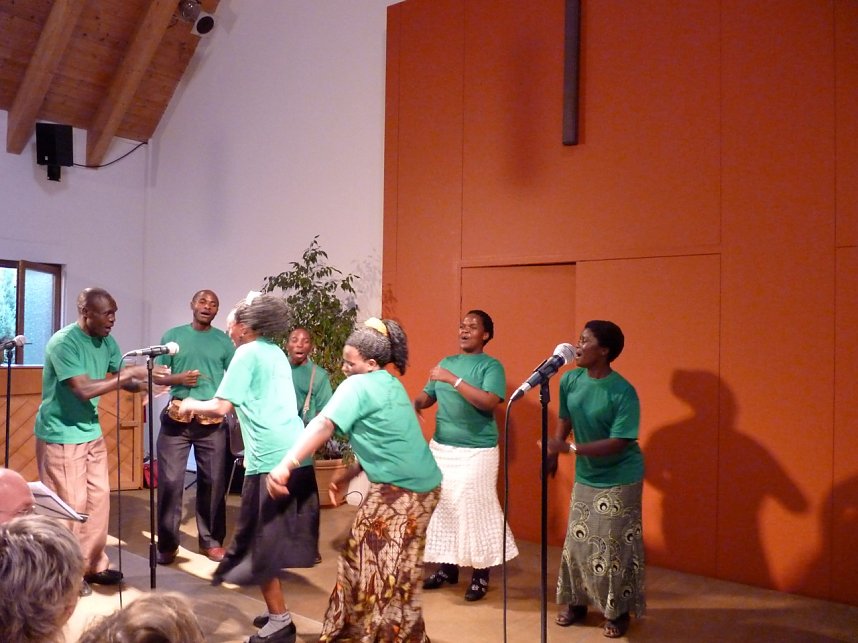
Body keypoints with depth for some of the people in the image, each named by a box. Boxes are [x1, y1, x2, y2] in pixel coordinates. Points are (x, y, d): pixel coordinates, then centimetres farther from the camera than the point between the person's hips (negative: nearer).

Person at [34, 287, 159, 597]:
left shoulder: (107, 342, 3)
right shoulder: (63, 342, -22)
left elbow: (122, 380, 4)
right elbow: (84, 389, -29)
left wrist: (147, 383, -16)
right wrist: (129, 374, -26)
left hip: (91, 432, 8)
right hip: (61, 436, -8)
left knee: (98, 498, 12)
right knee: (71, 505, 0)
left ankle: (93, 565, 25)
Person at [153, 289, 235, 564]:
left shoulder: (223, 341, 7)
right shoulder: (173, 335, 6)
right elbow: (157, 376, 6)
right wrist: (179, 379, -13)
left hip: (213, 420, 1)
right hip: (177, 417, 0)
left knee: (213, 481, 5)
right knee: (170, 480, 0)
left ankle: (211, 540, 18)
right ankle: (167, 544, 11)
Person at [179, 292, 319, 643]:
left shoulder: (247, 353, -4)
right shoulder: (275, 352, 20)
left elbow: (221, 407, -7)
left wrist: (192, 405, 11)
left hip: (271, 459, -8)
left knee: (260, 542, 2)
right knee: (276, 539, 17)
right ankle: (278, 613, 25)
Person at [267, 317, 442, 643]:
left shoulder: (358, 385, -12)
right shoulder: (391, 385, 15)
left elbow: (323, 425, -27)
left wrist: (285, 465, -34)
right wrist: (348, 476, 19)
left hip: (400, 491, -9)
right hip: (420, 485, 9)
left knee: (377, 568, 1)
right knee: (366, 557, 18)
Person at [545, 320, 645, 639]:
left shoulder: (623, 392, -24)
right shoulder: (570, 380, -8)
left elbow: (617, 443, -27)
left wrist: (568, 448, -32)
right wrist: (552, 454, 6)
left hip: (620, 481, -5)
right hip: (584, 477, 5)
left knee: (615, 547, 4)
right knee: (577, 542, 12)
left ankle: (618, 612, 23)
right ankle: (576, 602, 30)